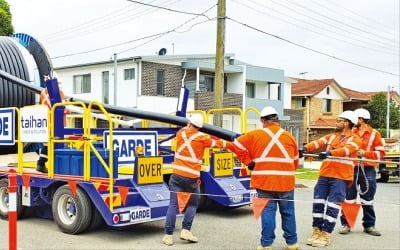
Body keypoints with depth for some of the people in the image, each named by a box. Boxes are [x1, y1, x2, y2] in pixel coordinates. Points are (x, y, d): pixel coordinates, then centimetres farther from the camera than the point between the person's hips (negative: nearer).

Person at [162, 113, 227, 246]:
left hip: (177, 175, 2)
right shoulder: (202, 138, -1)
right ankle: (186, 230, 8)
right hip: (191, 178, -2)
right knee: (193, 204, 16)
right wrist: (226, 143, 32)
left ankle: (168, 235, 3)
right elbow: (217, 143, 14)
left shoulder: (181, 133, 5)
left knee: (173, 205, 4)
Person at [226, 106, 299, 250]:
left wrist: (249, 161, 4)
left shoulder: (255, 135, 0)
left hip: (264, 181, -1)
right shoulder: (289, 137, 6)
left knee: (267, 212, 4)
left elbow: (235, 145, 2)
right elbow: (295, 161, 13)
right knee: (288, 213, 13)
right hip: (286, 182, 2)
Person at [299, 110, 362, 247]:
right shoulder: (331, 136, 18)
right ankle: (317, 232, 16)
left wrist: (330, 152, -36)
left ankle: (326, 235, 4)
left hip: (340, 177, -5)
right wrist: (305, 148, -20)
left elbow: (346, 150, -19)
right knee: (318, 202, 5)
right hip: (324, 175, 5)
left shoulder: (354, 139, 2)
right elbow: (318, 143, 0)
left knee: (332, 206, -4)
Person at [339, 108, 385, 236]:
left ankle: (369, 225, 19)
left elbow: (380, 152, -5)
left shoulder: (374, 134, 1)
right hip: (351, 169, 2)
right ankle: (345, 224, 11)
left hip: (367, 170, -2)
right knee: (348, 198, 4)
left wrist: (365, 153, -17)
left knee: (367, 200, 8)